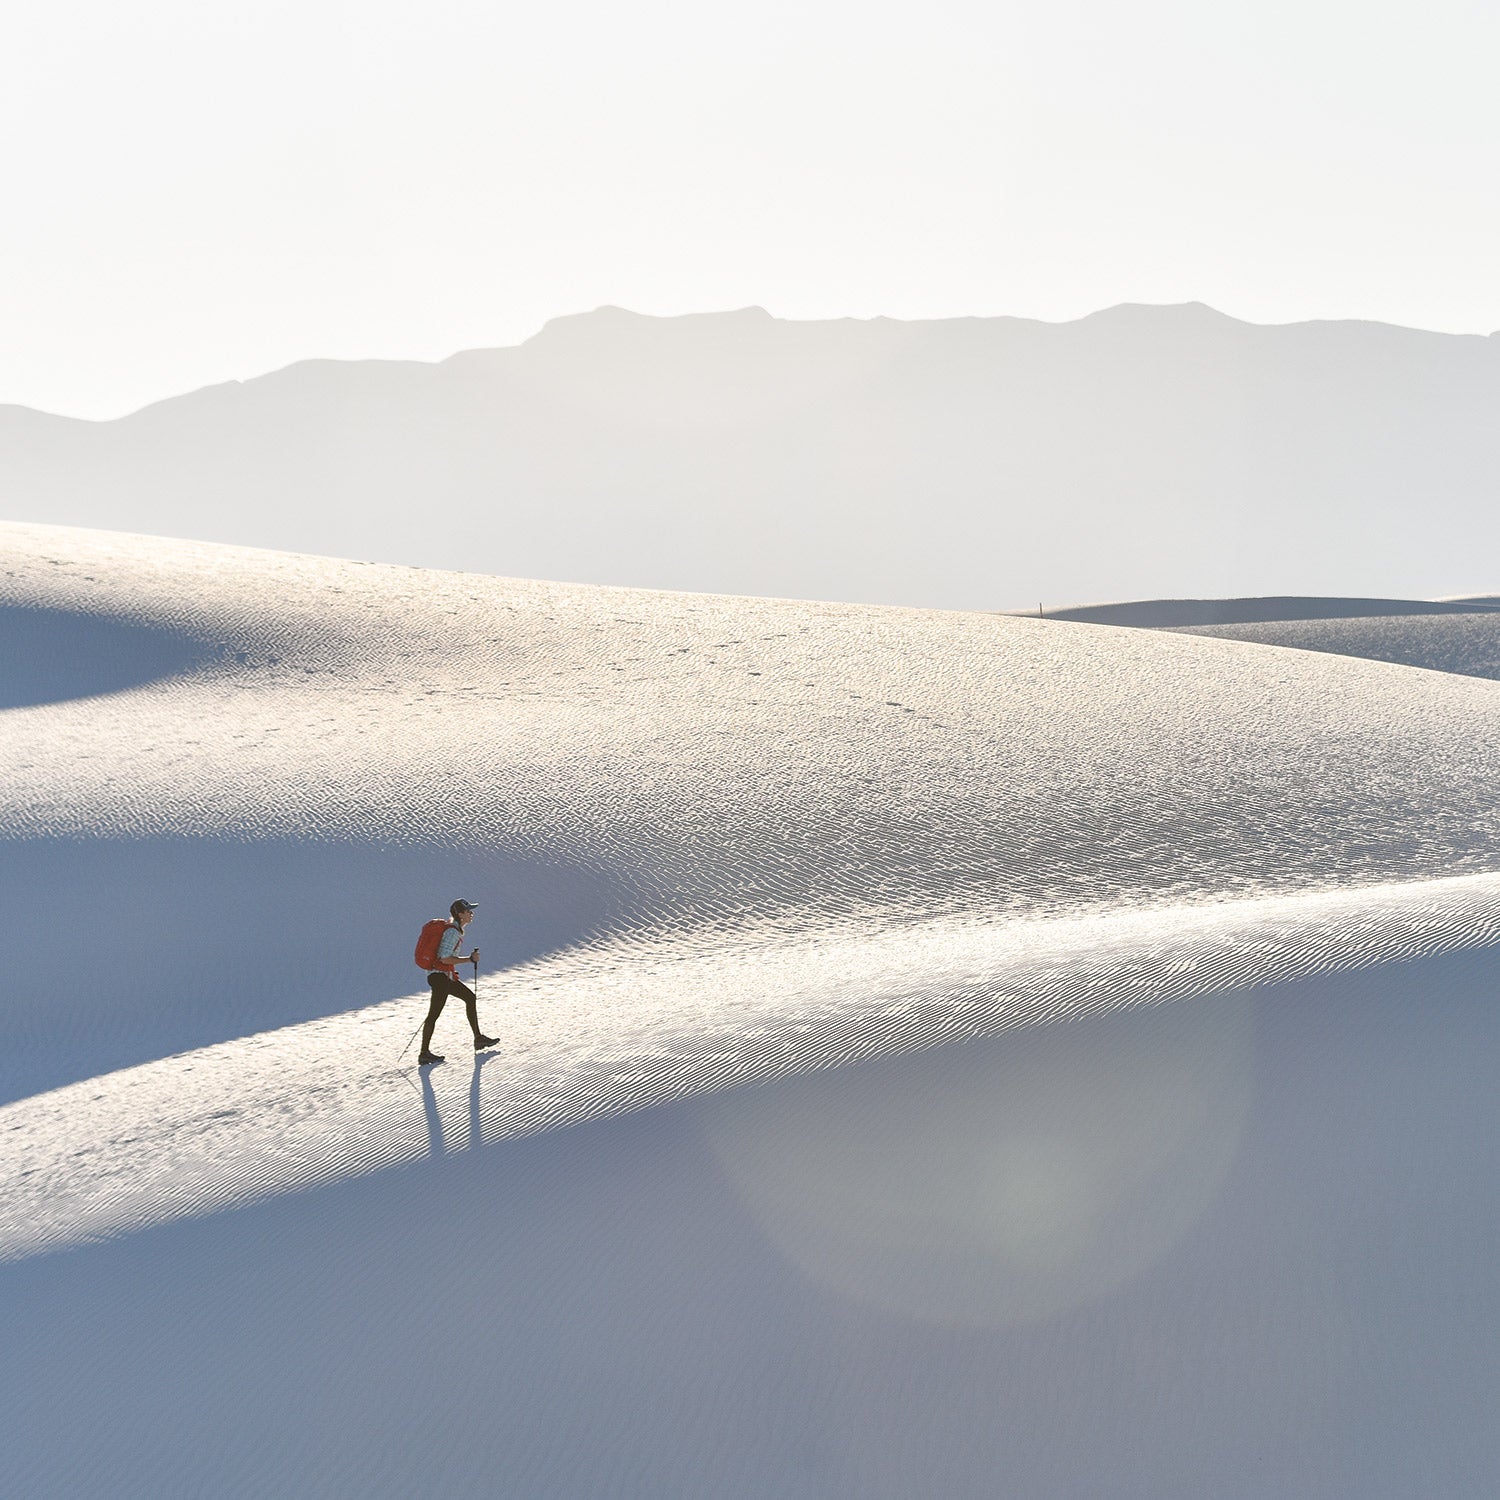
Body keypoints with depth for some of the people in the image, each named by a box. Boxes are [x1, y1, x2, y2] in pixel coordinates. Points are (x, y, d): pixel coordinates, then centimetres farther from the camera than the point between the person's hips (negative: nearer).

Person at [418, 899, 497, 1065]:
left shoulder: (456, 929, 12)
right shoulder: (452, 932, -18)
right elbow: (445, 958, -24)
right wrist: (470, 959, -20)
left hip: (448, 976, 10)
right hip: (441, 976, -10)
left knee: (470, 998, 16)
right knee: (434, 1014, -7)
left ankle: (478, 1039, 21)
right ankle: (424, 1054, -4)